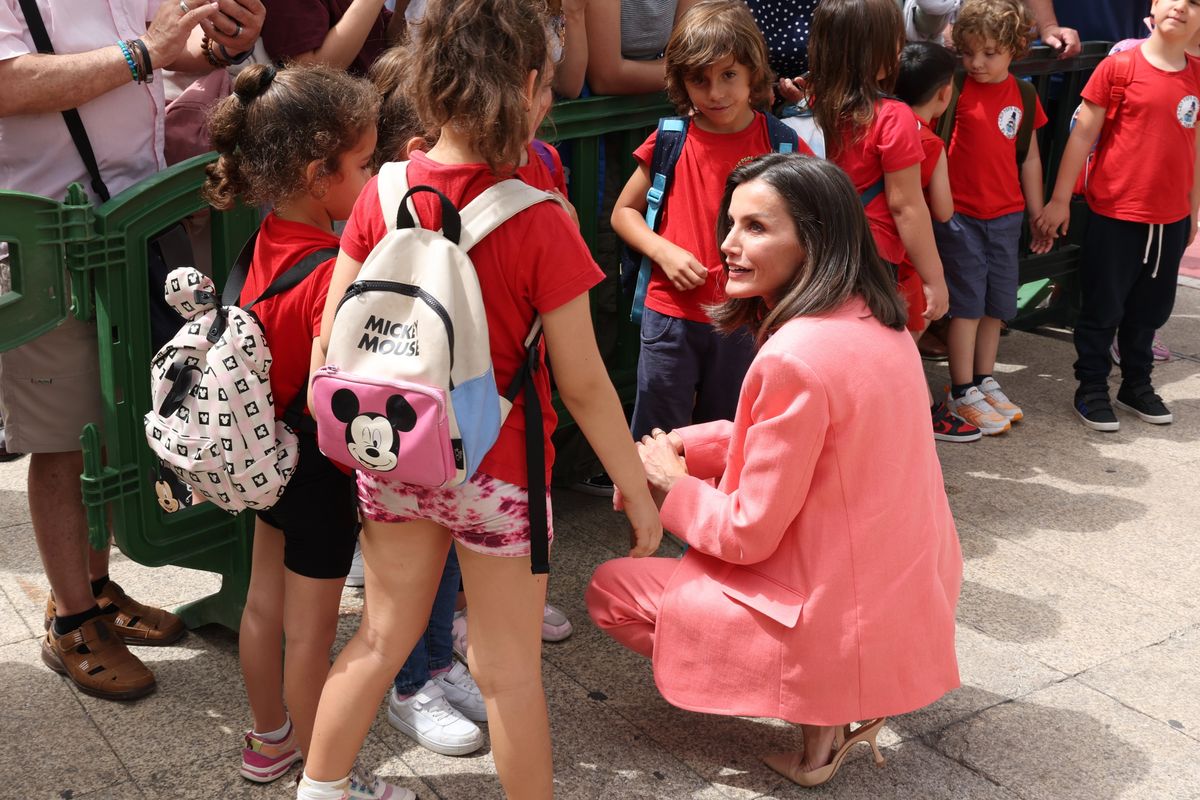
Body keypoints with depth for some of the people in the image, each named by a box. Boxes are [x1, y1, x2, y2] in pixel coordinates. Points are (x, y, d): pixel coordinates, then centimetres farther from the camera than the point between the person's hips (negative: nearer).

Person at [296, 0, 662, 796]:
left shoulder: (381, 195, -8)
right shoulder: (540, 225, -20)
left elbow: (331, 341, -3)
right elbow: (584, 385, -15)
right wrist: (638, 492, -4)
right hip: (495, 470, -4)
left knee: (384, 636, 24)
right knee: (510, 671, 12)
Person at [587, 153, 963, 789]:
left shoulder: (795, 357, -26)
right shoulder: (874, 319, 2)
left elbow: (749, 535, -18)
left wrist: (671, 480, -1)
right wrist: (683, 445, 7)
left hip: (848, 619, -8)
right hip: (917, 589, 9)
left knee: (610, 591, 5)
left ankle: (821, 708, 2)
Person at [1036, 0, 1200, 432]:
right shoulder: (1119, 67, -10)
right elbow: (1083, 134, -6)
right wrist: (1059, 199, -6)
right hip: (1115, 215, -4)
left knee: (1151, 307, 16)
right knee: (1103, 306, 6)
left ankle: (1137, 384, 33)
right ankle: (1091, 388, 22)